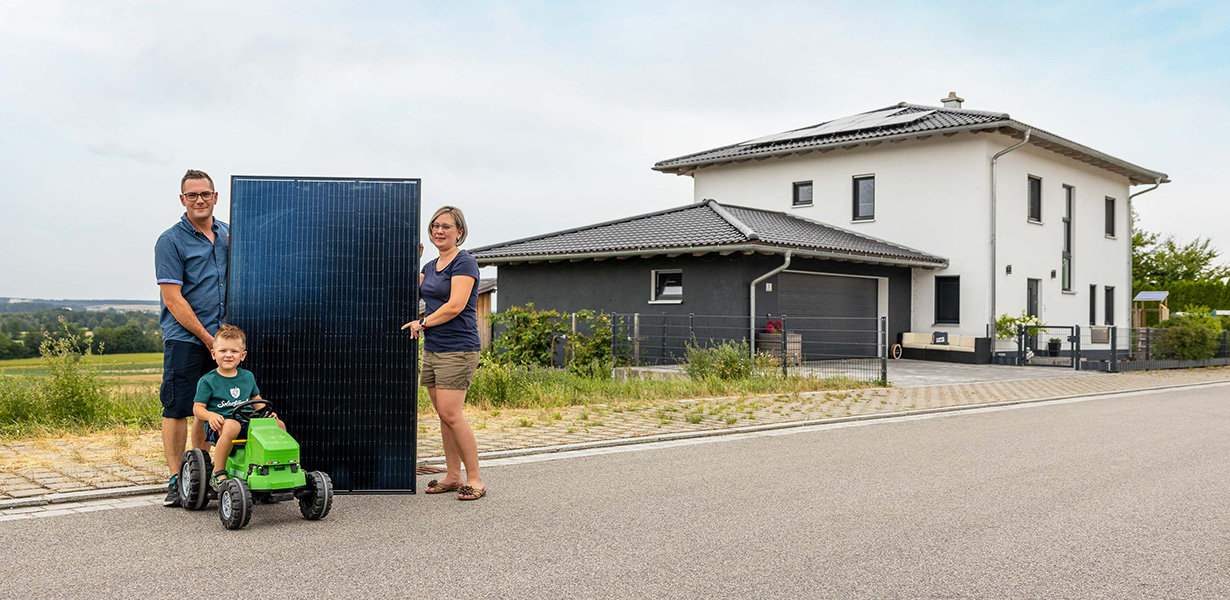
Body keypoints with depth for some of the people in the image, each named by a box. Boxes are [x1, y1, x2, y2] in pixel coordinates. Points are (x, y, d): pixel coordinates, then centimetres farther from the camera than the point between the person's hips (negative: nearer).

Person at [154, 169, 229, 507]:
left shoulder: (227, 234, 12)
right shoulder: (170, 241, -6)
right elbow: (174, 301, -10)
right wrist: (206, 337, -12)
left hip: (219, 337, 6)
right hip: (184, 337, -5)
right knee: (177, 408, -2)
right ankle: (176, 480, 4)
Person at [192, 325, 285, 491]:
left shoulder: (247, 377, 16)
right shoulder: (208, 380, 1)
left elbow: (256, 400, 25)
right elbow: (197, 408, -2)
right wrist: (210, 415, -23)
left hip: (247, 423, 5)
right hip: (219, 426, -5)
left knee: (279, 425, -11)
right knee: (232, 426, -41)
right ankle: (217, 473, -28)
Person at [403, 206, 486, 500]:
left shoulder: (464, 263, -8)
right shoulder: (431, 266, 18)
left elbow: (455, 306, -16)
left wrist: (422, 323, -9)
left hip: (457, 348, -8)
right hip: (432, 349, 8)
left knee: (450, 413, -13)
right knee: (443, 414, 8)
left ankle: (475, 479, -5)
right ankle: (453, 475, 16)